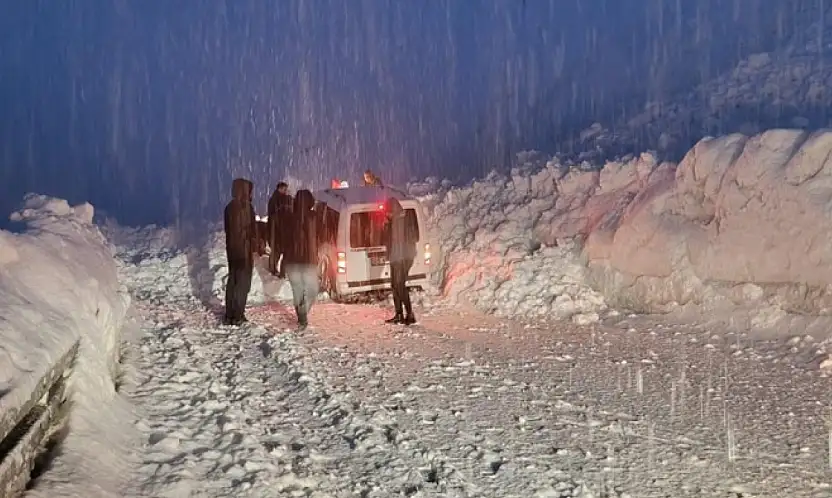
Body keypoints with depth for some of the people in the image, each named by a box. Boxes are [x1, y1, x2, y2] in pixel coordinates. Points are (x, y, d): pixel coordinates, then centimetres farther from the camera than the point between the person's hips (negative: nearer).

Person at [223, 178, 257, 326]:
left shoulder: (229, 208, 5)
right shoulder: (246, 207, -17)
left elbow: (227, 230, 10)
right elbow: (252, 230, -17)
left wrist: (230, 246, 16)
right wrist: (252, 249, -9)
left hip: (232, 249, 7)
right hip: (245, 249, -7)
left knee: (232, 281, 14)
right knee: (243, 282, 3)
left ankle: (229, 315, 18)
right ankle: (237, 316, 5)